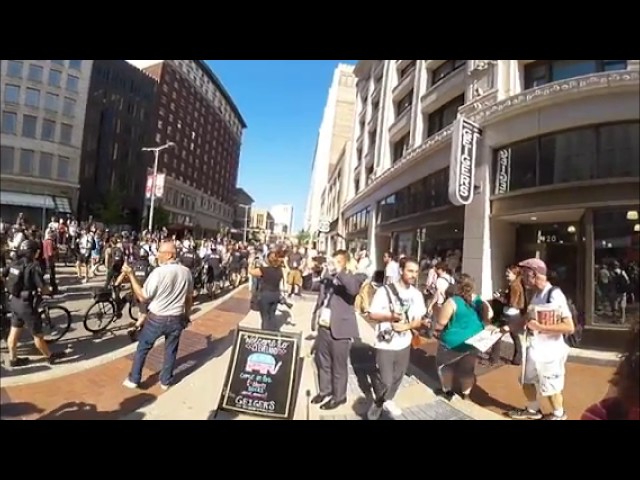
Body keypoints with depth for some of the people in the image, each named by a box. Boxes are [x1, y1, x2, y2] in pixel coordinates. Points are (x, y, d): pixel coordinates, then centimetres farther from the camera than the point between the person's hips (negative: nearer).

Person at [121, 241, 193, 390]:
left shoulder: (159, 272, -20)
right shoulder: (186, 272, -4)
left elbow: (142, 297, -14)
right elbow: (189, 297, 6)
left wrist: (131, 275, -13)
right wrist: (186, 315, 19)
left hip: (156, 318, -3)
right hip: (177, 319, 4)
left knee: (142, 348, 17)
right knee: (171, 351, 18)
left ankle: (133, 379, 29)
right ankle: (165, 381, 30)